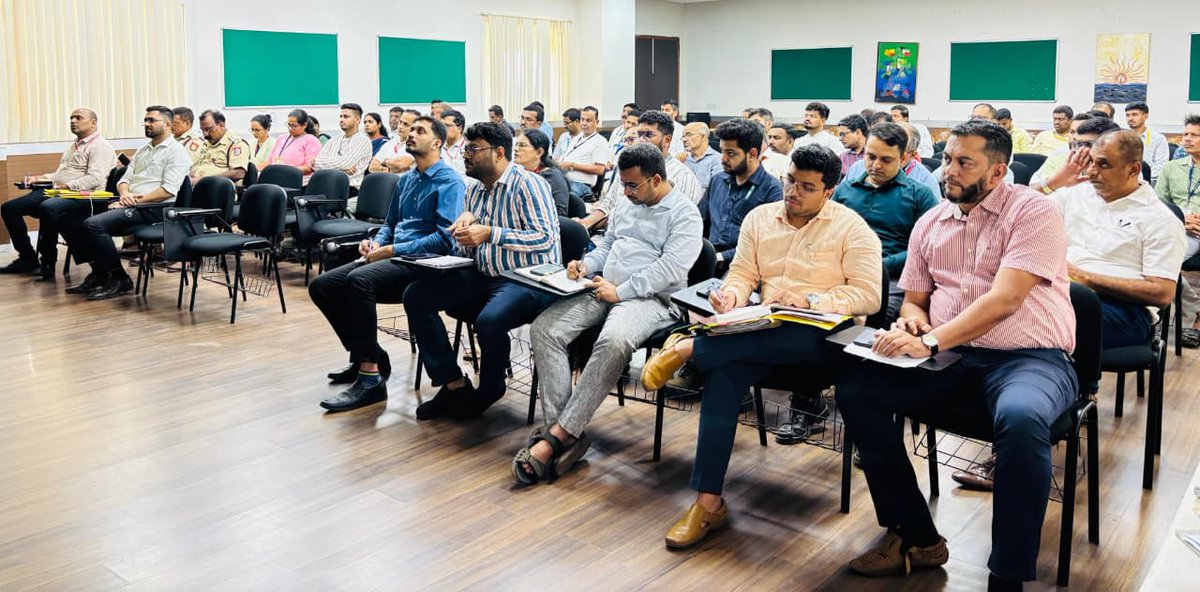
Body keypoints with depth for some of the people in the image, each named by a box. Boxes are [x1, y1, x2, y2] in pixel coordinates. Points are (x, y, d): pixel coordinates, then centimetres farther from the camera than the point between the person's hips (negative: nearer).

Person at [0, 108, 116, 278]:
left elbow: (95, 178, -18)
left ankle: (48, 262, -23)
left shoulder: (100, 147, -5)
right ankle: (27, 258, 3)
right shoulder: (73, 146, 27)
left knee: (48, 208, -39)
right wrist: (39, 178, 16)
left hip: (80, 196, -10)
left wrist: (66, 187, -22)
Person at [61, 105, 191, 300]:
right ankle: (99, 273, 0)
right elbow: (124, 179, 17)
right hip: (130, 204, 8)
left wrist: (136, 200, -17)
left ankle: (119, 279, -13)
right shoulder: (142, 150, 23)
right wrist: (125, 194, -6)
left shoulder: (176, 152, -3)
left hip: (153, 209, -8)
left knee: (94, 224, -26)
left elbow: (168, 190, -14)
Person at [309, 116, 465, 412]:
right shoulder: (405, 180, 21)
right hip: (393, 258, 9)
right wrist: (376, 243, 4)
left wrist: (392, 250, -17)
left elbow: (445, 238, -18)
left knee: (358, 280, -34)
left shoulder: (449, 182, -7)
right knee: (321, 285, -2)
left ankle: (371, 377, -29)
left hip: (424, 264, -9)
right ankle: (364, 356, 9)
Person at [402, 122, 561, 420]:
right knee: (416, 295, -6)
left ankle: (489, 389, -2)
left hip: (527, 280, -8)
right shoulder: (474, 190, 16)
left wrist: (489, 233, -23)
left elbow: (545, 237, -20)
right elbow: (465, 250, 20)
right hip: (483, 276, 8)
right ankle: (454, 384, -3)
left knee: (489, 320, -36)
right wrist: (465, 220, -3)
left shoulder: (527, 184, -9)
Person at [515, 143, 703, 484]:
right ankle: (562, 433, -24)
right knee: (543, 329, -18)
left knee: (614, 342, -39)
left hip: (649, 298, -7)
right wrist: (587, 265, 8)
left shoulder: (684, 214, -3)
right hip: (603, 289, 7)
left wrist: (620, 291, -17)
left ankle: (557, 435, -32)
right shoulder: (627, 203, 21)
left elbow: (671, 268, -15)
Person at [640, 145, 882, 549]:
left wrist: (809, 300, -20)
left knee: (798, 337, -43)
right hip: (766, 333, 3)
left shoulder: (851, 228, 2)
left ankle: (686, 348, -25)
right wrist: (731, 294, -11)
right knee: (724, 369, -31)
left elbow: (868, 296, -6)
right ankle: (708, 502, -30)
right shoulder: (759, 217, 16)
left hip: (822, 338, -3)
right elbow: (743, 273, 14)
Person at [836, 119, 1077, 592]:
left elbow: (1004, 299, -19)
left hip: (1029, 357, -6)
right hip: (950, 357, 6)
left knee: (1022, 419, -39)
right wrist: (912, 321, -5)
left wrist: (931, 342, -25)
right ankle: (915, 536, -4)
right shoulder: (930, 223, 13)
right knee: (855, 387, -13)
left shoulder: (1033, 212, -6)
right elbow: (914, 299, 20)